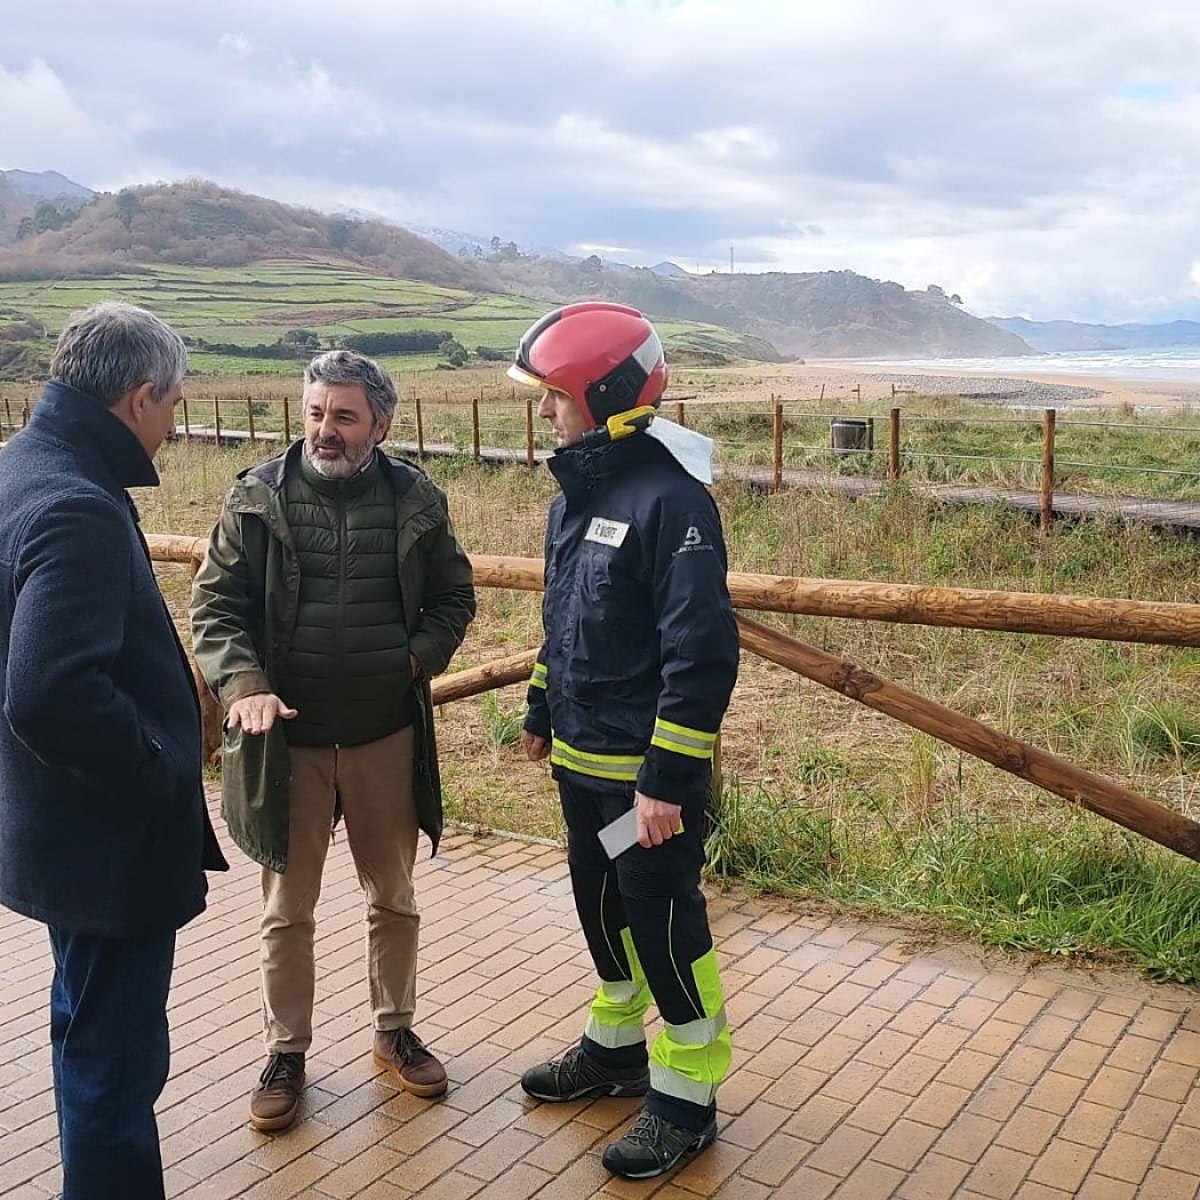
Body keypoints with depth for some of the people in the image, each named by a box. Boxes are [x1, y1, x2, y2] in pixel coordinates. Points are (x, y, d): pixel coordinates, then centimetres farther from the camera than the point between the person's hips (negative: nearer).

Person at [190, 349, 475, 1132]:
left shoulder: (416, 500, -2)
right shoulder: (259, 497, -4)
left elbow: (454, 598, 8)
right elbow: (215, 605, -4)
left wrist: (417, 659, -9)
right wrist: (244, 684, -20)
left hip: (388, 737, 1)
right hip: (287, 739, -1)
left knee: (394, 898, 16)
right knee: (288, 910, 12)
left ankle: (395, 1030, 36)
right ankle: (287, 1051, 30)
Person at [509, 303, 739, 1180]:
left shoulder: (671, 499, -21)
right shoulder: (575, 491, 8)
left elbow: (703, 653, -24)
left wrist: (667, 779, -24)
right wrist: (542, 714, 22)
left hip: (649, 774, -9)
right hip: (582, 761, 9)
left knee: (663, 925, 3)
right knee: (602, 908, 21)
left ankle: (688, 1099, 21)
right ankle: (617, 1048, 41)